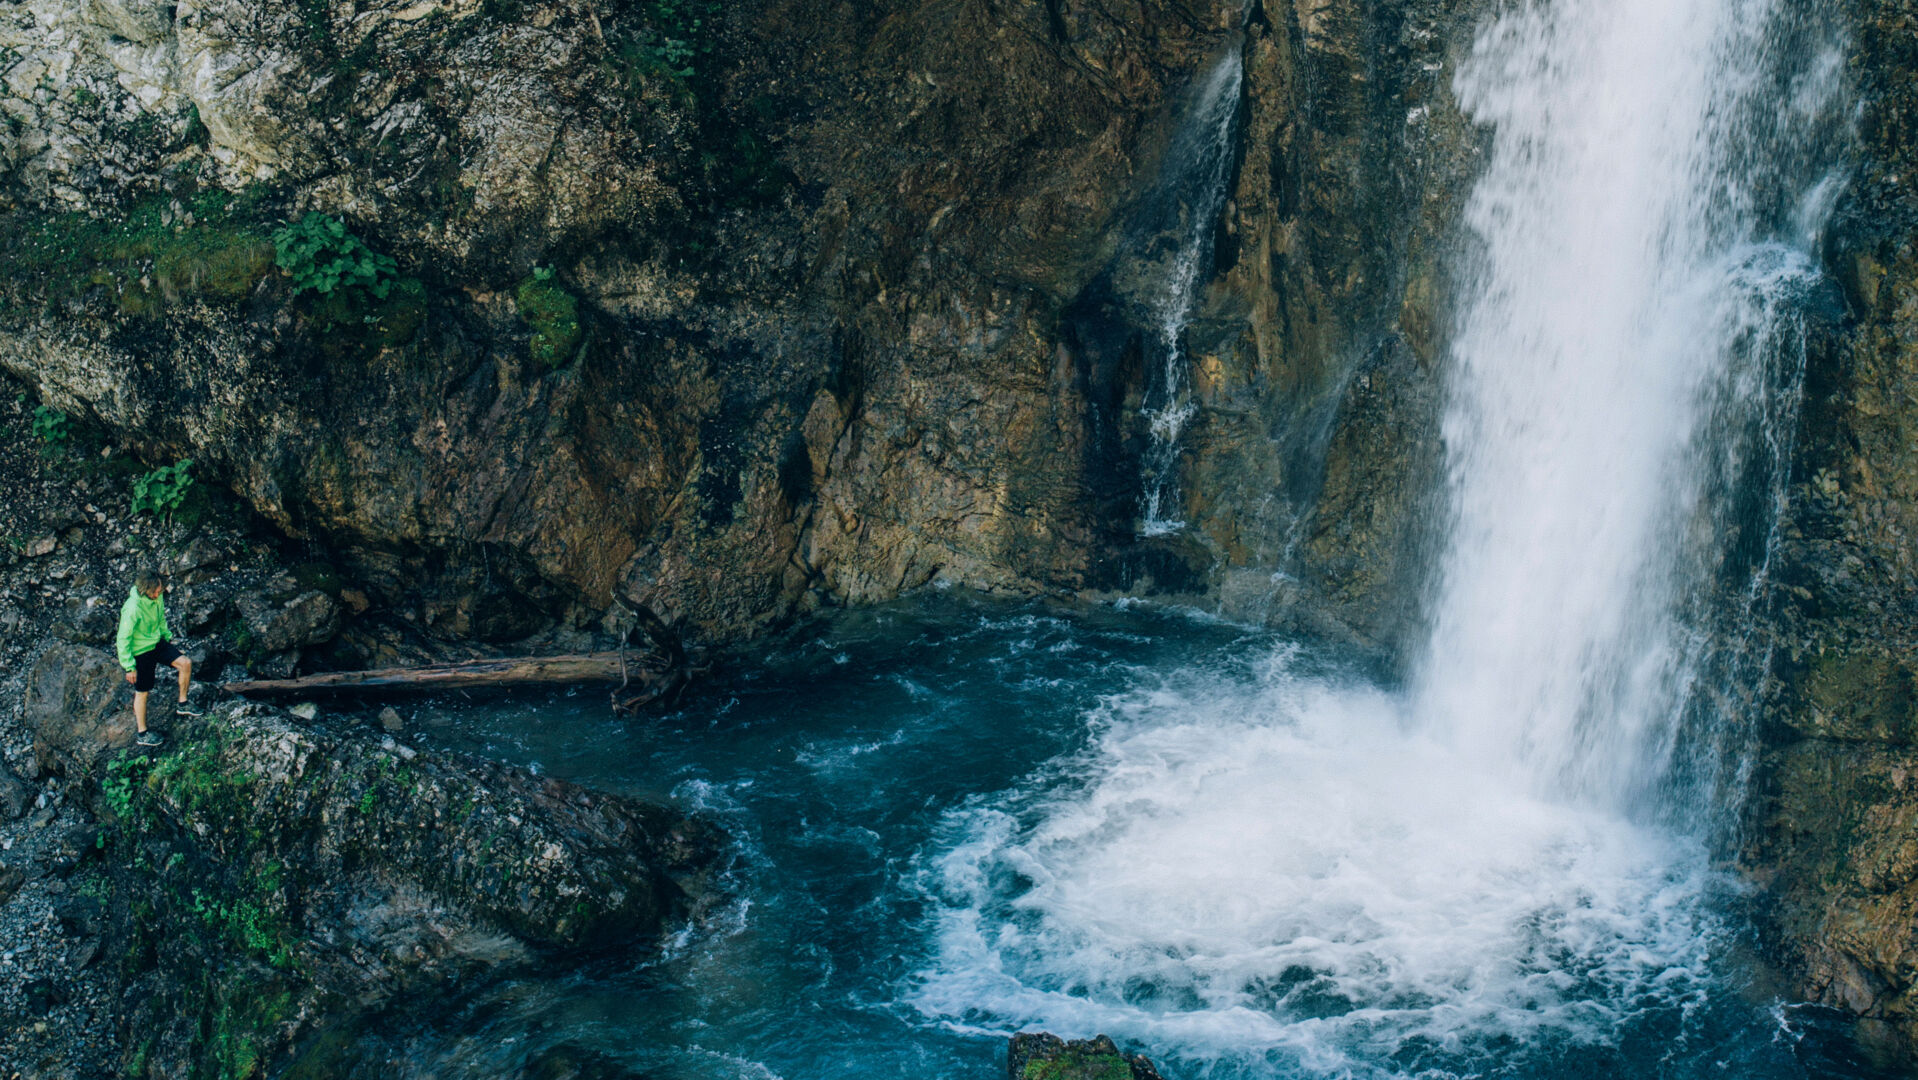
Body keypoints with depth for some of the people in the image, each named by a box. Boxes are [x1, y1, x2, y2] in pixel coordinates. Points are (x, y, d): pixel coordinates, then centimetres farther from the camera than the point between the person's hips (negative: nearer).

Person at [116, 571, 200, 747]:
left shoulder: (157, 597, -11)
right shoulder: (132, 609, -33)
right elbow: (123, 639, -24)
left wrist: (167, 636, 19)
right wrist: (129, 667, -19)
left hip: (157, 643, 7)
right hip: (141, 652, -7)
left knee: (185, 663, -4)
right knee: (142, 692, 7)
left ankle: (182, 705, 18)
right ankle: (142, 734, 25)